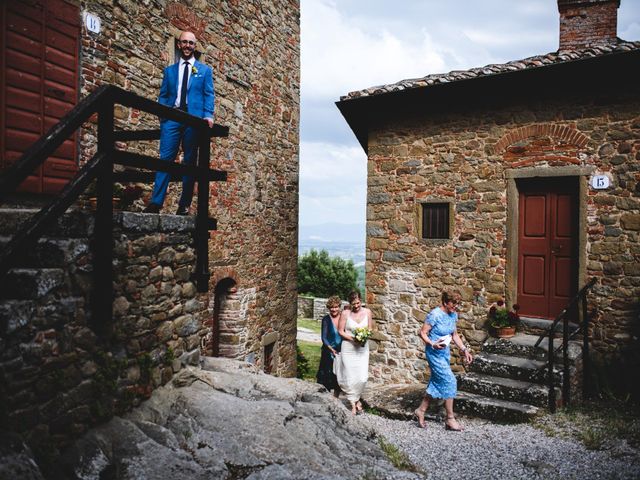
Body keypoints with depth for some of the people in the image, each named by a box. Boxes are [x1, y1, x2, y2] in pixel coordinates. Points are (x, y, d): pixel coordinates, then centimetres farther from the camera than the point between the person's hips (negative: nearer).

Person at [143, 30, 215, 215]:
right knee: (165, 158, -9)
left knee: (190, 161, -1)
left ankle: (184, 205, 0)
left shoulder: (205, 70, 16)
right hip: (171, 118, 2)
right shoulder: (169, 70, 22)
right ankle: (156, 202, -13)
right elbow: (163, 95, 17)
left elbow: (209, 95, 5)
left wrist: (208, 115, -12)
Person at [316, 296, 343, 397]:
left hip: (341, 352, 3)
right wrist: (331, 349, -21)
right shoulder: (326, 319, -6)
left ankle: (336, 398, 25)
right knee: (327, 377, 1)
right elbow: (324, 337, -8)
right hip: (328, 352, -3)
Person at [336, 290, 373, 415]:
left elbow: (370, 328, 9)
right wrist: (352, 338, -17)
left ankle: (356, 398, 25)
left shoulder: (367, 312, -1)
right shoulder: (345, 313, -8)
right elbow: (340, 331, -3)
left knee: (363, 377, -3)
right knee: (350, 377, 1)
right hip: (348, 348, -2)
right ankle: (353, 404, 18)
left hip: (363, 348, 2)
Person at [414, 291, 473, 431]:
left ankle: (421, 410, 26)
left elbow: (455, 335, 14)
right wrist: (433, 344, -30)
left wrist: (464, 350, 8)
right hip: (434, 353, -8)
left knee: (436, 382, 12)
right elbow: (422, 333, -17)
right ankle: (450, 418, 5)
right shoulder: (435, 314, -20)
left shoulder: (453, 315, 4)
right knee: (450, 382, -7)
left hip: (445, 353, 8)